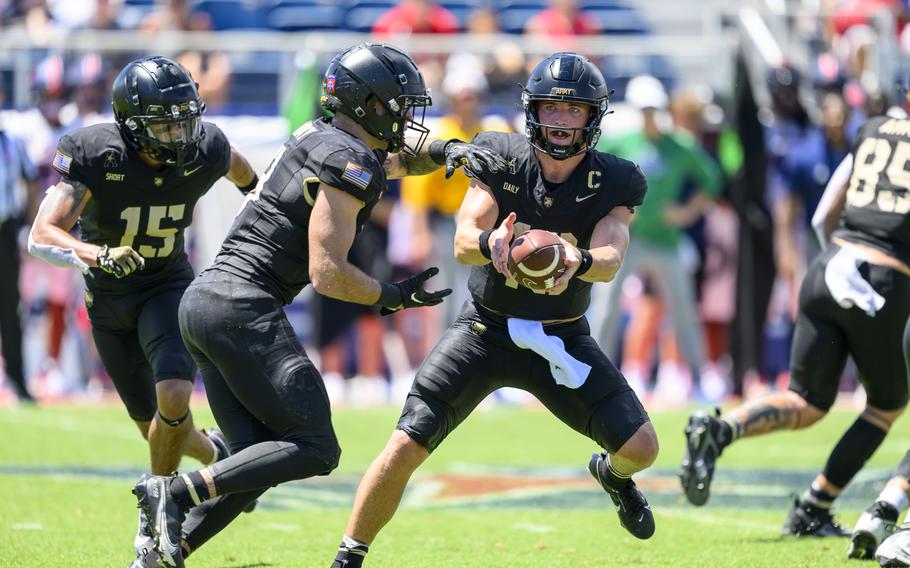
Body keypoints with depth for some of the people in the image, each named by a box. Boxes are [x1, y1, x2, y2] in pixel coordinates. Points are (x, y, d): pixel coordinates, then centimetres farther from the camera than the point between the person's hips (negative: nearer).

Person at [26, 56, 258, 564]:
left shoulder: (204, 151, -19)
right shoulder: (92, 154, -28)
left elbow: (239, 168, 8)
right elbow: (42, 237, -36)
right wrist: (96, 255, -54)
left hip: (168, 288, 0)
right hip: (109, 297, 0)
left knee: (174, 398, -25)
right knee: (155, 426, 9)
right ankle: (213, 454, 43)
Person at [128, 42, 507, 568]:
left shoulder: (320, 138, 20)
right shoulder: (349, 163, -9)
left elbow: (403, 154, 37)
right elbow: (327, 274, -15)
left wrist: (451, 150, 17)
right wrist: (395, 297, 0)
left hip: (202, 302, 10)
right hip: (245, 308, -10)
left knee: (260, 457, 10)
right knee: (315, 450, -7)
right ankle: (175, 492, -19)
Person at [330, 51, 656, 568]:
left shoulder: (612, 184, -9)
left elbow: (610, 260, -26)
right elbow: (463, 241, -23)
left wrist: (578, 262, -51)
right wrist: (490, 243, -48)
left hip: (563, 339, 1)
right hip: (486, 331, -1)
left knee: (641, 447, -8)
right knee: (406, 447, -14)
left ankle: (613, 474, 31)